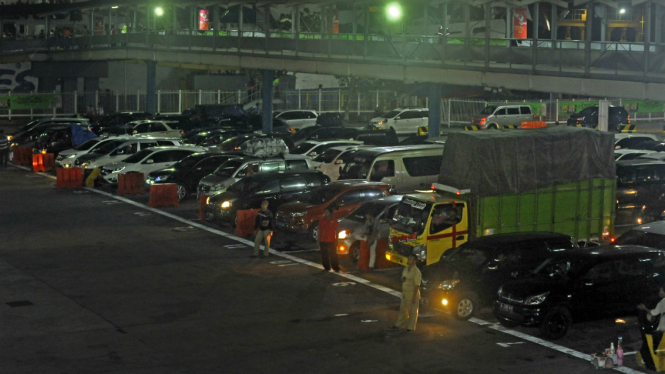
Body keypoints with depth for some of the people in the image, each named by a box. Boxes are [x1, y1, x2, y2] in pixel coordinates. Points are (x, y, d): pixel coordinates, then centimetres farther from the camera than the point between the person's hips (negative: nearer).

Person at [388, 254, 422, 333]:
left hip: (413, 293, -8)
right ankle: (399, 326, 21)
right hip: (405, 293, 8)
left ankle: (410, 327, 15)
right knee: (403, 309, 13)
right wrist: (403, 279, -7)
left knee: (412, 311, 5)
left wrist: (414, 297, -21)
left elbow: (417, 285, -20)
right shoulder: (406, 269, 7)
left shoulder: (416, 272, -19)